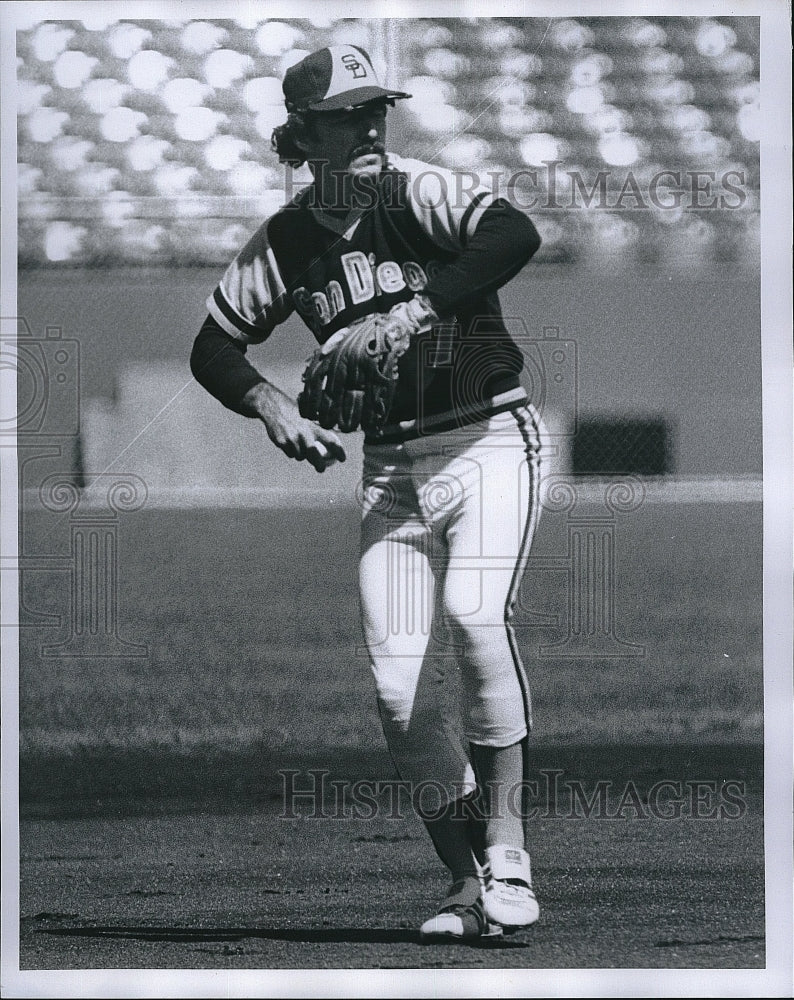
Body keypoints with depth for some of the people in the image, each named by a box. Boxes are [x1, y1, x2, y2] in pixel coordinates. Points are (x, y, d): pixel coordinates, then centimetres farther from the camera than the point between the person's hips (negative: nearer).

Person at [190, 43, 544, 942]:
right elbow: (213, 348, 12)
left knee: (474, 613, -27)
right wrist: (270, 404, -7)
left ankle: (505, 844, -20)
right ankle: (464, 883, 5)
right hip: (391, 464, 4)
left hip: (490, 444, -4)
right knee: (401, 683, -6)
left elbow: (516, 237, -29)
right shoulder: (285, 243, 3)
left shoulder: (417, 194, -10)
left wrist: (415, 313, -32)